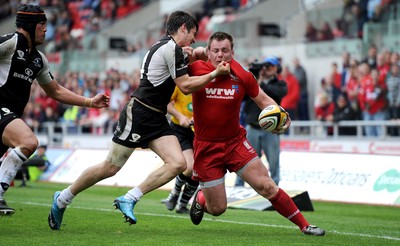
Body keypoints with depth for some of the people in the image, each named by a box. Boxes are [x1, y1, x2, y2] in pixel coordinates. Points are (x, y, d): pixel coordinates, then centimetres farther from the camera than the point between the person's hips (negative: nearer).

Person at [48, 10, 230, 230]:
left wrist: (189, 55, 15)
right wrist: (215, 74, -7)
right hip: (138, 113, -10)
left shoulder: (165, 46, 16)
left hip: (156, 120, 10)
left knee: (178, 164, -11)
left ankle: (129, 199, -9)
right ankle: (62, 199, 15)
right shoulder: (171, 48, -12)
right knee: (110, 168, -2)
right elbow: (186, 86, -12)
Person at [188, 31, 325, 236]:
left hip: (235, 142, 1)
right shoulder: (196, 69, -13)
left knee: (267, 186, -7)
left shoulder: (243, 77, -7)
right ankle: (200, 198, 40)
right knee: (217, 209, 4)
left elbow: (263, 99, 7)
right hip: (206, 147, -1)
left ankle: (304, 225, 6)